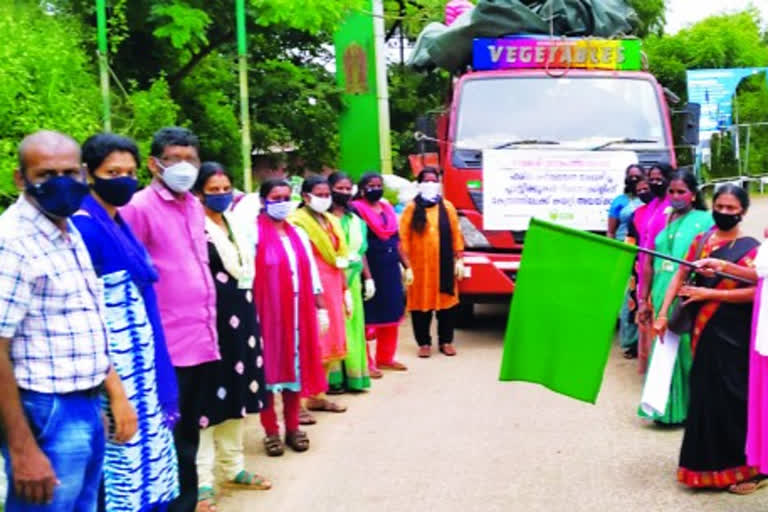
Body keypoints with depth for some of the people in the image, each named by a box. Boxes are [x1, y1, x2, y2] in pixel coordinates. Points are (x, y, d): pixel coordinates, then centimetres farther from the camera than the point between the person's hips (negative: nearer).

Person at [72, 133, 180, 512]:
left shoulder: (117, 223, 10)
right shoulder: (84, 226, -16)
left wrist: (153, 377, 13)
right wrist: (115, 391, -20)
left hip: (142, 372, 9)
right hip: (114, 377, -9)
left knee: (148, 471, 16)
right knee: (126, 479, 0)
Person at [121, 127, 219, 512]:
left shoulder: (195, 207, 13)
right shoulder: (139, 208, -9)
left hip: (200, 338, 7)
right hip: (167, 344, -7)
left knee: (188, 433, 16)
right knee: (170, 437, 1)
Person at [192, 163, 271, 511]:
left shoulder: (235, 224, 14)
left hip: (240, 317, 8)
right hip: (210, 319, -8)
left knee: (235, 392, 15)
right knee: (209, 396, -4)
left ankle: (233, 467, 27)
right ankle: (202, 480, 3)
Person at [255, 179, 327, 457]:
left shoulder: (299, 234, 12)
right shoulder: (255, 234, -7)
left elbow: (311, 273, 14)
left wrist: (321, 308, 12)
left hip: (299, 313, 5)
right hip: (267, 313, -5)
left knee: (296, 366, 10)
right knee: (269, 368, 2)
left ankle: (292, 427, 22)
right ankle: (271, 431, 12)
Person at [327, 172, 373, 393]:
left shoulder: (356, 220, 15)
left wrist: (368, 278, 14)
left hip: (352, 280, 6)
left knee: (353, 325, 7)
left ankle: (352, 375, 15)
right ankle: (333, 378, -1)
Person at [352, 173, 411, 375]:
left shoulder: (387, 208, 13)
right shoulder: (357, 210, -9)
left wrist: (407, 266, 14)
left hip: (391, 271, 7)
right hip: (370, 270, -7)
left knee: (391, 315, 12)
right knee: (369, 317, -1)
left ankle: (385, 358, 25)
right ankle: (365, 363, 8)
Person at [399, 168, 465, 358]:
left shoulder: (447, 206, 9)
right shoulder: (411, 208, 3)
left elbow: (456, 233, 8)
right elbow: (403, 237, -1)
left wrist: (459, 259, 3)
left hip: (444, 265, 2)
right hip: (420, 264, -2)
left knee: (447, 302, 5)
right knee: (421, 303, 2)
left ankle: (446, 341, 17)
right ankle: (424, 343, 13)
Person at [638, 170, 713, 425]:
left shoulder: (705, 220, -1)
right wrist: (644, 299, 16)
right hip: (662, 299, 5)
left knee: (685, 353, -2)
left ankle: (687, 408, 9)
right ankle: (665, 408, 19)